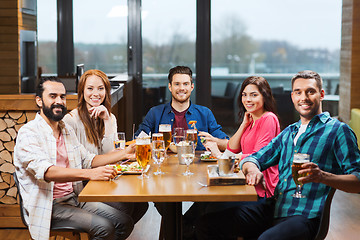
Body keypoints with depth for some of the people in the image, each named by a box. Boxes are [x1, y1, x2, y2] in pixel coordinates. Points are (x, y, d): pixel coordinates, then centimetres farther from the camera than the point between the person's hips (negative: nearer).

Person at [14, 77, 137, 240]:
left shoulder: (67, 130, 15)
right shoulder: (28, 133, -13)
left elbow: (88, 160, 19)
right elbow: (45, 171, -28)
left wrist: (124, 154, 5)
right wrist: (90, 174, -40)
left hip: (74, 198, 8)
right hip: (48, 206, -8)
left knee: (125, 223, -5)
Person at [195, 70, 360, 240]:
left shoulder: (338, 130, 2)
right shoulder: (288, 133, 24)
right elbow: (252, 159, 22)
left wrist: (322, 176, -26)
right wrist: (252, 169, -5)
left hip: (304, 217, -6)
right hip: (272, 210, 6)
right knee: (205, 225, -9)